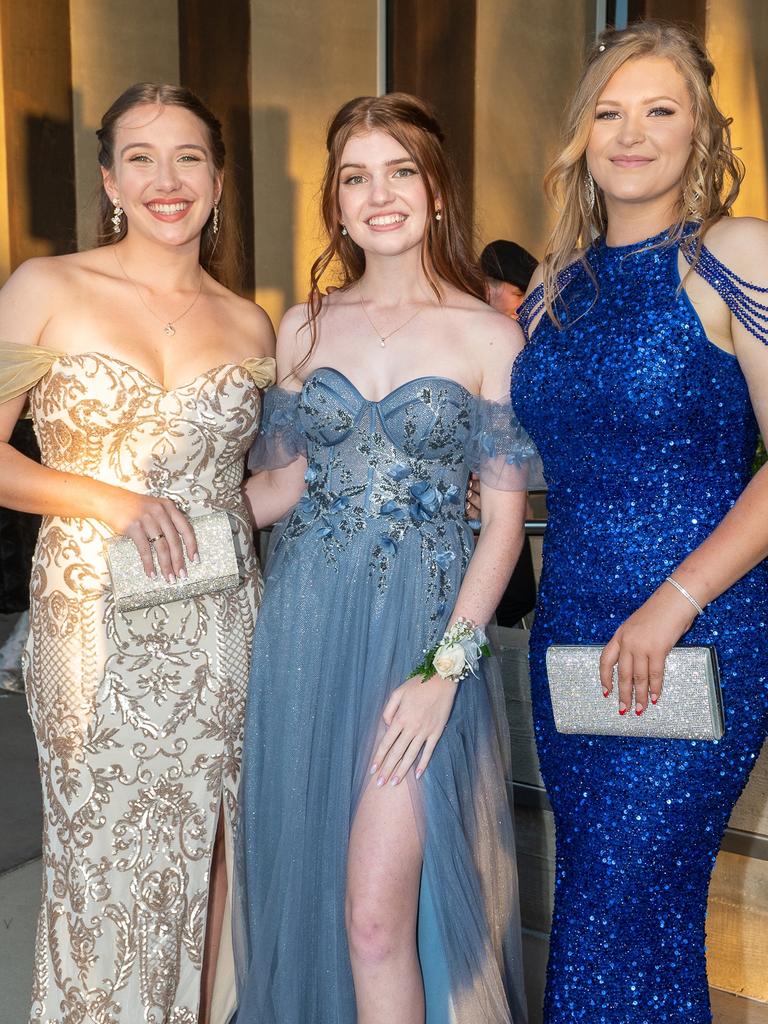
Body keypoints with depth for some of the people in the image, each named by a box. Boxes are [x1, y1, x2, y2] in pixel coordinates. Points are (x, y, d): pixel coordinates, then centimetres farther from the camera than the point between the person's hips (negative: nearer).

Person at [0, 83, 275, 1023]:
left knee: (202, 862, 11)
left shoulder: (249, 326, 8)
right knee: (106, 867, 6)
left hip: (220, 630, 3)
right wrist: (106, 501, -14)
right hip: (93, 627, -2)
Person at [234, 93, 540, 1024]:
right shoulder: (304, 327, 9)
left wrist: (445, 668, -12)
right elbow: (285, 482, 13)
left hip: (422, 627, -3)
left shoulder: (488, 335, -1)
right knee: (305, 890, 12)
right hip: (305, 624, 4)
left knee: (377, 918, -7)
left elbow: (505, 516, -4)